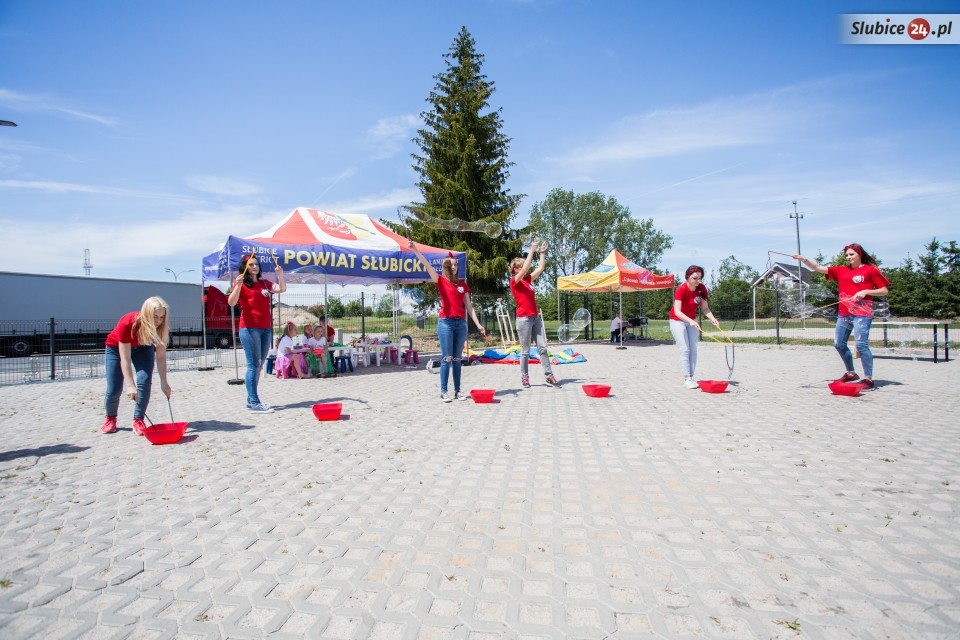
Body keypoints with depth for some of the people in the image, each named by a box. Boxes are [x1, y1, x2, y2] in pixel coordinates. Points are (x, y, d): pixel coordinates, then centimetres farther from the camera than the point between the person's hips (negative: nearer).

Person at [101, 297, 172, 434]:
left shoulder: (161, 328, -29)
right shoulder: (127, 324, -39)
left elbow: (160, 357, -25)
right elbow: (125, 359, -38)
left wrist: (163, 382, -31)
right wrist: (130, 385, -44)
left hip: (142, 347, 2)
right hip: (117, 347, -2)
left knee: (144, 383, -17)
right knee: (114, 388, -5)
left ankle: (138, 420, -2)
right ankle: (110, 418, 23)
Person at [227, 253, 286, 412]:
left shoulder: (264, 283, 16)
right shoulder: (241, 283, 0)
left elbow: (282, 289, 7)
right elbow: (231, 302, -13)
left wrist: (280, 275, -6)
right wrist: (238, 285, -24)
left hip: (266, 328, 6)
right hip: (249, 328, -6)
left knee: (258, 365, 9)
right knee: (254, 364, -9)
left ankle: (251, 400, 16)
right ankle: (254, 402, -8)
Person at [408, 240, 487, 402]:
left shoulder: (462, 283, 13)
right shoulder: (441, 281, 3)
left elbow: (468, 306, 12)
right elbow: (427, 266, -11)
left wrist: (478, 324, 6)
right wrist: (416, 250, -24)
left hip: (461, 323, 4)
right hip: (445, 322, -4)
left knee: (457, 358, 7)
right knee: (447, 358, -5)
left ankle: (457, 390, 11)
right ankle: (443, 391, 2)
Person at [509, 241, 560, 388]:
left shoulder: (528, 280, 15)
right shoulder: (514, 281, -5)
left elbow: (540, 268, 18)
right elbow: (525, 268, -19)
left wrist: (542, 253, 13)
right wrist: (531, 251, -16)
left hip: (535, 317, 7)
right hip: (524, 319, -7)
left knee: (542, 347, 4)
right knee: (525, 351, 0)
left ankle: (549, 376, 6)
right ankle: (524, 378, 11)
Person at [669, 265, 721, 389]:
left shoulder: (701, 288, -11)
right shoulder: (681, 290, -27)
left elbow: (705, 308, -5)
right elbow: (677, 311, -34)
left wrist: (712, 318, -24)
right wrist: (690, 321, -48)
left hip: (692, 320, 6)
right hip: (677, 320, -6)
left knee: (693, 349, 1)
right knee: (685, 349, -12)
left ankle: (691, 377, 4)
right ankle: (687, 379, -13)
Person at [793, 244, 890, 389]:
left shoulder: (870, 270, 2)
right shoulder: (841, 271, 14)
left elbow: (884, 291, 3)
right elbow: (819, 268, 9)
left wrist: (865, 292, -12)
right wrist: (803, 260, -4)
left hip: (862, 313, -6)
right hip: (844, 313, 6)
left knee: (861, 344, -15)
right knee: (839, 344, 9)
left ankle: (868, 378, -8)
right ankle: (851, 373, 26)